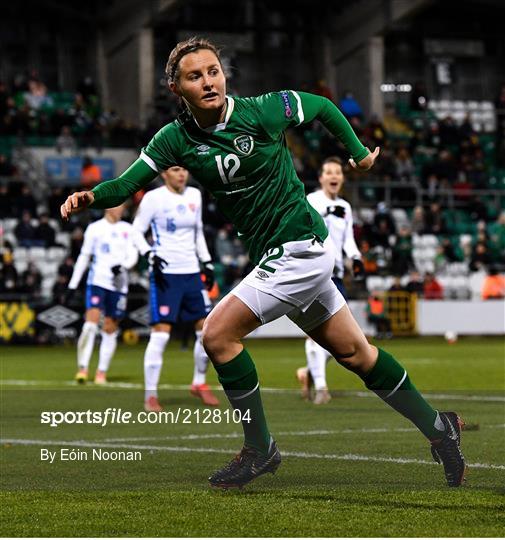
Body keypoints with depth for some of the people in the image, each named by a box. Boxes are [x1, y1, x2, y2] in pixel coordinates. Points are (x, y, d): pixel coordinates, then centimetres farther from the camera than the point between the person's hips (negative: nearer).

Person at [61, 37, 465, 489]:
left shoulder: (262, 112, -15)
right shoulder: (176, 138, -2)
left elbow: (323, 106, 2)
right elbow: (128, 183, -7)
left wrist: (360, 153, 11)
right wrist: (91, 196, -27)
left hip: (301, 248, -7)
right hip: (274, 258, 7)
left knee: (218, 333, -15)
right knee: (354, 352, 16)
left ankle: (260, 450, -2)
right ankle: (437, 428, 31)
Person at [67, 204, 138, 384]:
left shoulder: (128, 229, 10)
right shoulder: (94, 228, 5)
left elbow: (133, 255, 5)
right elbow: (84, 257, 9)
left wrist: (123, 266, -17)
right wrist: (73, 284, 7)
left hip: (119, 284, 2)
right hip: (97, 280, -2)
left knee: (110, 330, 4)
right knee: (91, 323, -18)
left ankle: (102, 372, 12)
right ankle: (82, 368, -17)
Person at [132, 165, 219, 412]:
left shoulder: (194, 195, 10)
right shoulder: (154, 198, -7)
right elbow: (136, 232, -5)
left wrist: (207, 263, 15)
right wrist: (151, 255, -20)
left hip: (191, 272, 6)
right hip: (165, 274, -6)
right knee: (161, 334, -11)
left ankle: (199, 383, 23)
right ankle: (150, 396, -3)